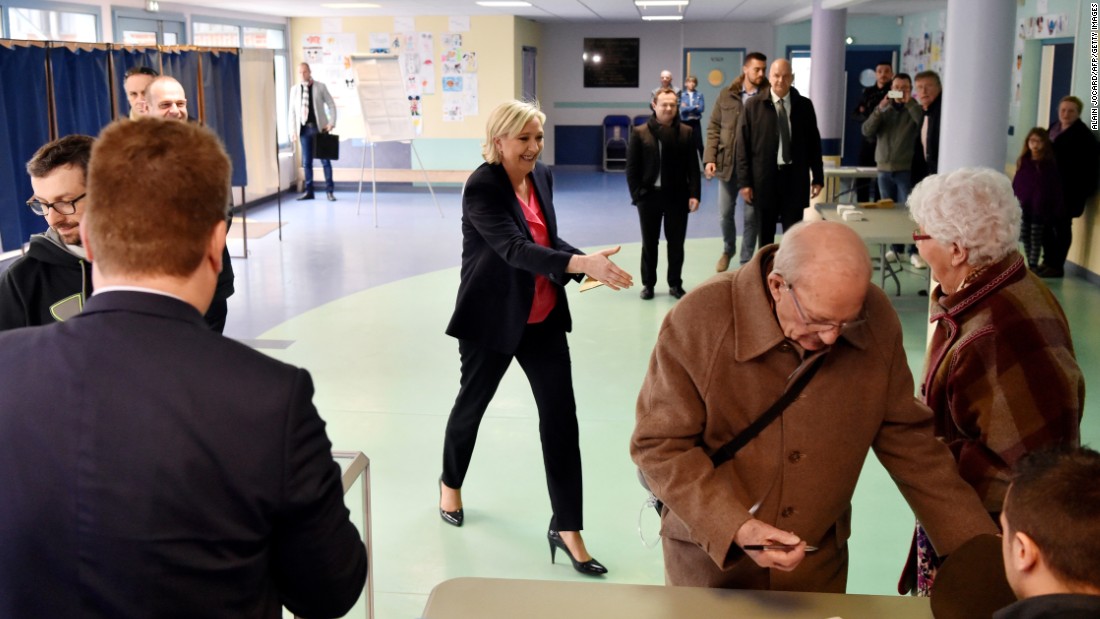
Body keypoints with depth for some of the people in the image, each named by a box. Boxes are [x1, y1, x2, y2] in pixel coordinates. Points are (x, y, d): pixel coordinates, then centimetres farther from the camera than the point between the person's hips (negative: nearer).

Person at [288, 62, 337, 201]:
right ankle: (309, 191, 11)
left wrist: (332, 123, -9)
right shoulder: (295, 89, 8)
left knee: (325, 160, -1)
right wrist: (293, 131, 2)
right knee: (306, 161, 5)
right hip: (304, 128, 2)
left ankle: (329, 191, 4)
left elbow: (331, 105, 3)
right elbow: (291, 110, 8)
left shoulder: (320, 86, 2)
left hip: (320, 127, -2)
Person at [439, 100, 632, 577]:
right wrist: (580, 264, -46)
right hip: (492, 318, -5)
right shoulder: (482, 187, -20)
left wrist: (588, 261, -8)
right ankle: (451, 482, 45)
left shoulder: (542, 176, 2)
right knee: (473, 402, 16)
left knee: (561, 415, -1)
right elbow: (514, 247, -33)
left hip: (543, 317, 5)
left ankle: (566, 528, 6)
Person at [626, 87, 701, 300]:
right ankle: (648, 284, 20)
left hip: (677, 195, 1)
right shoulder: (640, 133, -2)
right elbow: (632, 167, -1)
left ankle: (675, 284, 19)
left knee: (676, 243, 7)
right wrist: (636, 194, -8)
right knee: (649, 243, 9)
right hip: (649, 195, -1)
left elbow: (693, 166, 1)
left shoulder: (686, 132, 2)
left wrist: (694, 193, -6)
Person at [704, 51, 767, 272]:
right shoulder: (726, 95, 4)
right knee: (725, 213, 12)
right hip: (727, 163, 2)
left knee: (751, 216, 4)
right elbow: (713, 128, 5)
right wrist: (710, 158, -4)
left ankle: (746, 261, 19)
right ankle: (728, 250, 37)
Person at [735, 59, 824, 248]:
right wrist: (744, 181, -6)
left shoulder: (804, 105, 5)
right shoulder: (753, 105, 0)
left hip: (795, 177, 1)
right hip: (764, 178, -1)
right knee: (766, 233, 9)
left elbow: (814, 143, 9)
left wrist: (817, 177, 5)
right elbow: (743, 145, -1)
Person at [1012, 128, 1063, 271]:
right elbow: (1016, 183, 4)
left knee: (1036, 238, 3)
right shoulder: (1023, 162, 2)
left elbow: (1056, 188, -8)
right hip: (1023, 206, 4)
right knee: (1025, 236, 10)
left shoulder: (1050, 164, -8)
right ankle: (1029, 263, 22)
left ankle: (1033, 265, 11)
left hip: (1040, 208, -4)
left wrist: (1056, 210, -11)